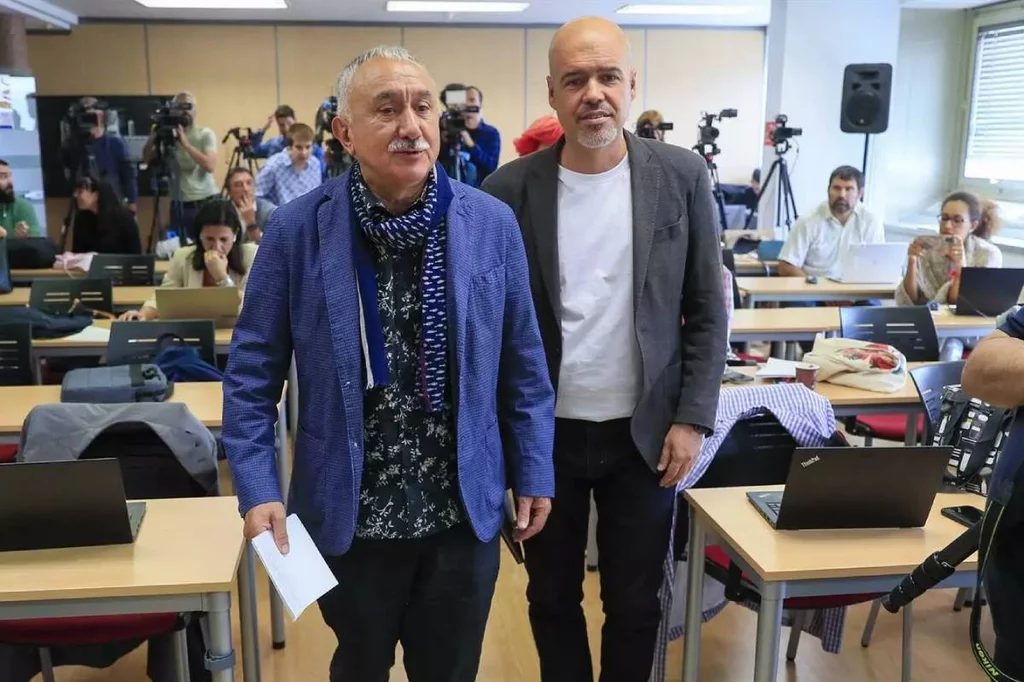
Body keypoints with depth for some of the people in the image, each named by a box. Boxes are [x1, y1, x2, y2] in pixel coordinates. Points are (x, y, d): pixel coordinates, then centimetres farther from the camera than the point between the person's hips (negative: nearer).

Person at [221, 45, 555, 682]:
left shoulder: (493, 224, -6)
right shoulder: (296, 231, -10)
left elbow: (522, 364, 1)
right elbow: (252, 373, -4)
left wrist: (534, 473, 3)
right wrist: (258, 488, -10)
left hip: (464, 513, 1)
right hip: (348, 516, 0)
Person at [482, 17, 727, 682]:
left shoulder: (682, 176, -4)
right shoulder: (511, 189, -6)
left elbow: (707, 311, 0)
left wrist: (693, 419, -6)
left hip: (645, 431, 0)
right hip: (545, 431, 0)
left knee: (636, 605, 15)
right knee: (552, 600, 17)